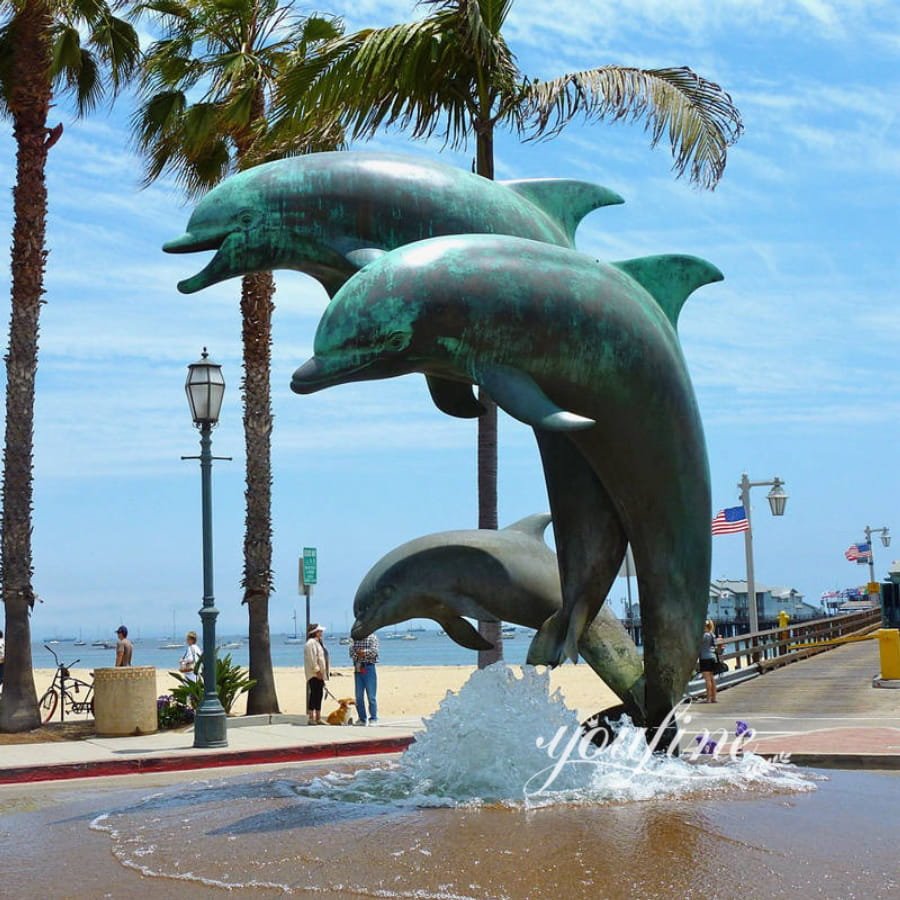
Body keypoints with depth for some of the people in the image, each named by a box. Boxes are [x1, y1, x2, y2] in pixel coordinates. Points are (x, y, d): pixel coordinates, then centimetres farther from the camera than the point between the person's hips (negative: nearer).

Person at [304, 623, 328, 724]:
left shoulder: (318, 642, 21)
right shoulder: (311, 642, -11)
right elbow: (312, 658, -19)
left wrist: (323, 674, 20)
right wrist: (317, 670, -21)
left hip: (319, 674, 10)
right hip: (314, 674, -10)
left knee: (319, 695, 9)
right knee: (314, 694, -11)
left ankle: (318, 718, 12)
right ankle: (310, 718, -11)